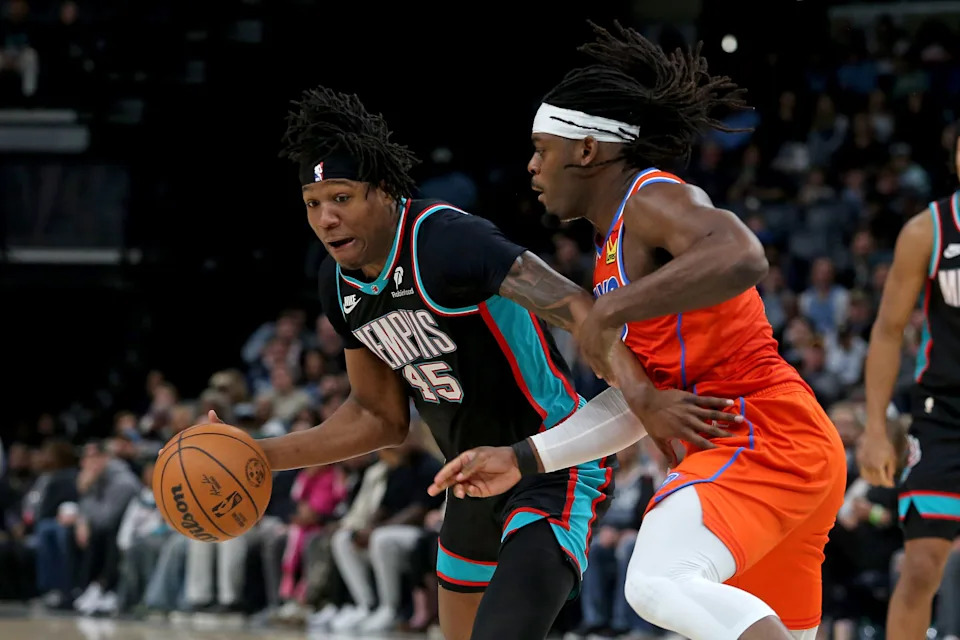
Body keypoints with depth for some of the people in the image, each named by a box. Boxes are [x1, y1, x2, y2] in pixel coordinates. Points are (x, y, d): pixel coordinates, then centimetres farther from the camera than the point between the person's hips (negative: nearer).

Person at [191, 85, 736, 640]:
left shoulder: (446, 242, -25)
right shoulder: (340, 283, 2)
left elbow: (576, 306, -37)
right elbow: (382, 419, 12)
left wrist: (639, 395, -51)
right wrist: (261, 456, 6)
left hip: (555, 467, -10)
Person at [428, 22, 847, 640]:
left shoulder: (653, 200, -8)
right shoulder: (616, 247, 22)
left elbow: (741, 258, -31)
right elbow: (641, 397, 21)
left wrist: (612, 310, -26)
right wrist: (523, 459, 17)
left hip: (764, 437, -11)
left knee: (659, 583, -30)